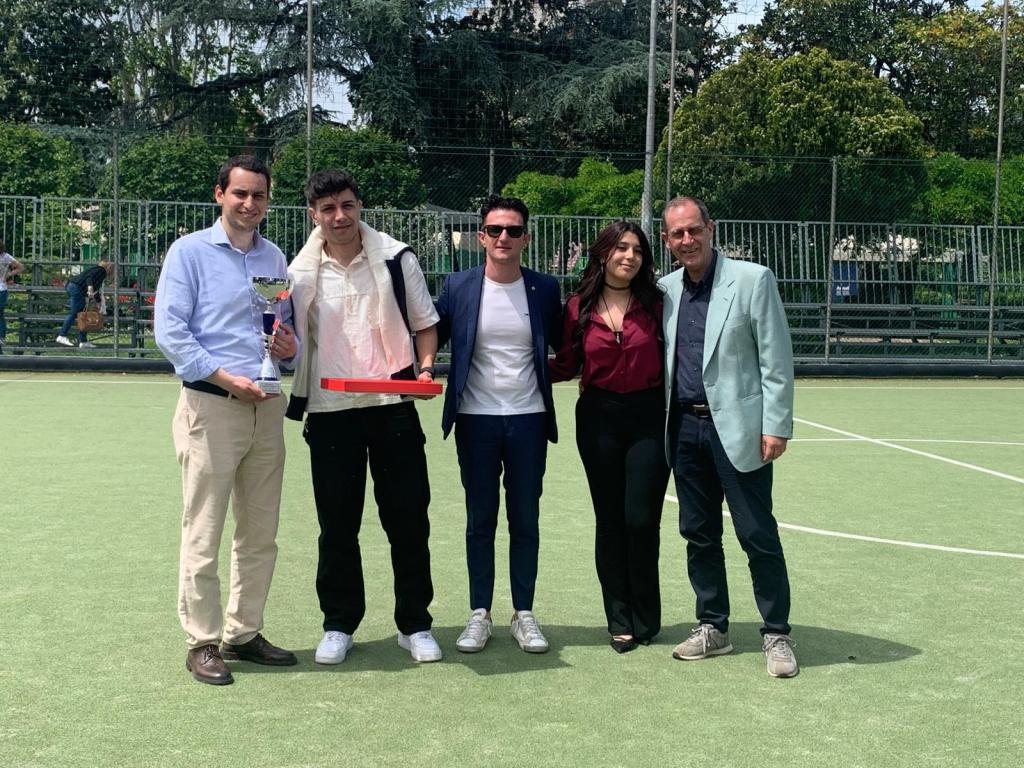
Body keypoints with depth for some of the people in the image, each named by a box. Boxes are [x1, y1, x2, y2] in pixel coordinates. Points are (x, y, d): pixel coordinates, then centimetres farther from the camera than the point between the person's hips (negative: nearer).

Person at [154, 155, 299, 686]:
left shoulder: (274, 258, 15)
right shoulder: (190, 251, -2)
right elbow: (170, 331, -10)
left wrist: (290, 347, -1)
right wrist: (225, 377, -16)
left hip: (267, 407, 6)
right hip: (211, 406, -6)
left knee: (260, 534, 11)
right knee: (203, 535, -2)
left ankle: (243, 633, 22)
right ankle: (202, 642, 8)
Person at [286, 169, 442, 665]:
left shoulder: (396, 257, 2)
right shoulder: (301, 272, 5)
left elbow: (425, 324, 9)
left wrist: (425, 367, -8)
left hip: (392, 404, -1)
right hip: (329, 410, 1)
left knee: (408, 518, 3)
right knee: (337, 524, 6)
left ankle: (414, 624, 15)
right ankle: (338, 624, 20)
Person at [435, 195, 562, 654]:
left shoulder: (545, 289, 2)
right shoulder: (458, 287, 0)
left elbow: (564, 348, 11)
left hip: (528, 419, 1)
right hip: (476, 421, 0)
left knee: (525, 520, 8)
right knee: (480, 521, 8)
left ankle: (523, 613, 18)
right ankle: (479, 614, 17)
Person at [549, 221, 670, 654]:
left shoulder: (655, 303, 0)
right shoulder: (578, 308, 2)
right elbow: (566, 366, 8)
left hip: (649, 416, -1)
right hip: (598, 418, 1)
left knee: (641, 520, -3)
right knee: (610, 521, 7)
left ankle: (644, 619, 16)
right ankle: (619, 621, 19)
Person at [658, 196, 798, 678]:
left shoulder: (752, 279, -5)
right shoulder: (664, 290, 9)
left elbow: (776, 360, -7)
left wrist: (776, 426, -12)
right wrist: (662, 424, 11)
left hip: (736, 428, -5)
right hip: (684, 427, 5)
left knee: (757, 534, -2)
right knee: (698, 534, 12)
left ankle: (776, 634, 10)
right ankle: (712, 628, 24)